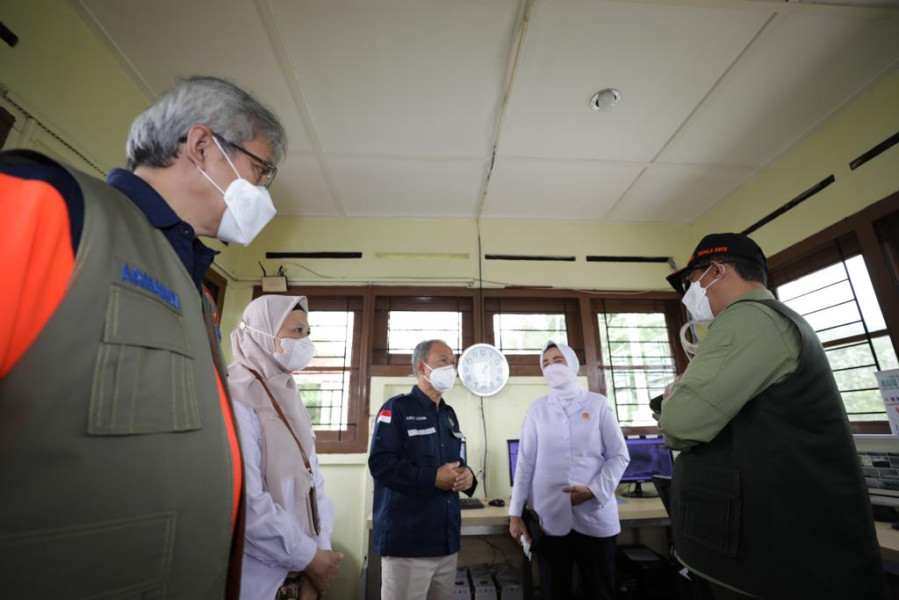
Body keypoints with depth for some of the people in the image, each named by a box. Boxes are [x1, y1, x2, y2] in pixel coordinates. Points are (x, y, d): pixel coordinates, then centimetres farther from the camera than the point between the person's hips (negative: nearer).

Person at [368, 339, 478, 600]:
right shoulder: (397, 408, -10)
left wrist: (467, 476, -4)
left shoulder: (449, 414, 15)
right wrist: (433, 479, -20)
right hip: (407, 541, -7)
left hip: (447, 538, 7)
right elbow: (381, 464, -19)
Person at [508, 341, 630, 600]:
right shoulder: (537, 408, 4)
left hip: (595, 514, 0)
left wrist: (594, 490, -11)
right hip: (549, 516, 1)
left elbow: (619, 455, 2)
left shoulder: (598, 403, 2)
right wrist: (515, 513, 0)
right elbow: (525, 462, 3)